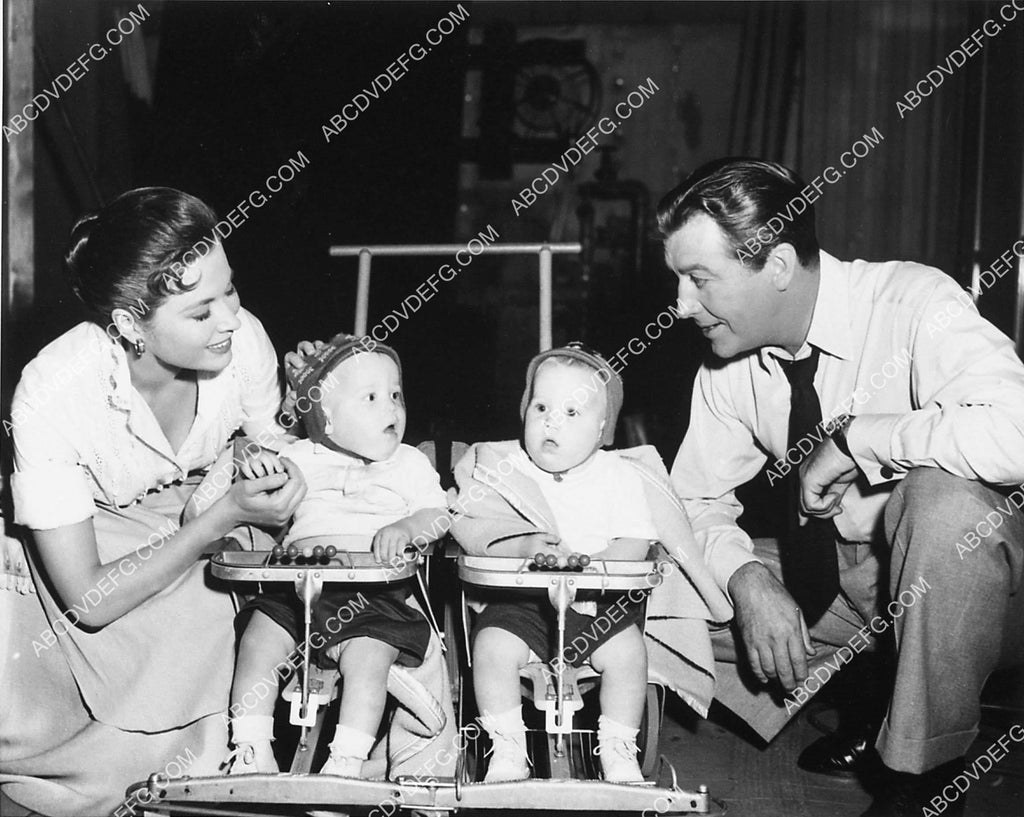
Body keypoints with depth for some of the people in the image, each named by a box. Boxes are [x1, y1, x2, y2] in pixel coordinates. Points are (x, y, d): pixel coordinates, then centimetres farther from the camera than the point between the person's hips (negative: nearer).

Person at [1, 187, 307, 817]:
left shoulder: (243, 340, -20)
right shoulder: (52, 395, -30)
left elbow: (276, 466, 1)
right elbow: (89, 600, -25)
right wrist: (222, 518, -31)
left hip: (201, 546, 2)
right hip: (91, 558, -2)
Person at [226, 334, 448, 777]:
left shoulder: (409, 463, 14)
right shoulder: (300, 458, 16)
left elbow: (437, 517, 5)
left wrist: (405, 528, -17)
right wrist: (258, 471, -5)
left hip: (373, 593, -2)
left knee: (368, 655, -26)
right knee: (259, 637, -18)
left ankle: (347, 762, -19)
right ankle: (249, 749, -9)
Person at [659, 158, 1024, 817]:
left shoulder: (912, 305, -22)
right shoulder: (730, 366, -4)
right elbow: (697, 501, 4)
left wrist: (851, 437, -29)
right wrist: (748, 579, -17)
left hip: (962, 570, -5)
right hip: (838, 582, 6)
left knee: (944, 494, -39)